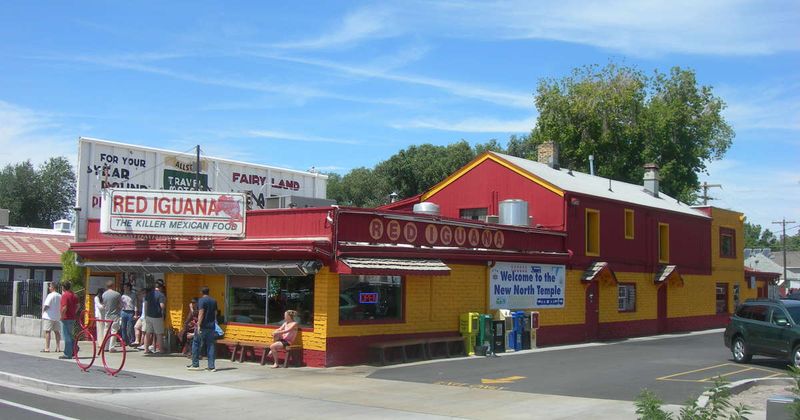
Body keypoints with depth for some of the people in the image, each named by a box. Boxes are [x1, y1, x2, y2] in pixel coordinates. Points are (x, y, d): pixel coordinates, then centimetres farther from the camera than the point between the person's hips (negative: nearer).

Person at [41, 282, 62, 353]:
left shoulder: (50, 295, -13)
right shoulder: (60, 296, 9)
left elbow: (46, 305, -18)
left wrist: (43, 310, 0)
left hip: (49, 316, -7)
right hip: (57, 317, 7)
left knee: (47, 331, -4)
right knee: (57, 332, 12)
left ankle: (47, 348, -6)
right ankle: (58, 348, 14)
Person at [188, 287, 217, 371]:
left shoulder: (202, 300, -9)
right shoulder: (214, 301, 11)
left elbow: (201, 313, -16)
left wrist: (198, 325, -17)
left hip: (203, 326, -6)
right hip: (211, 326, 6)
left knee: (196, 344, 7)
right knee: (210, 346, 6)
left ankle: (195, 364, 9)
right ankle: (211, 366, 2)